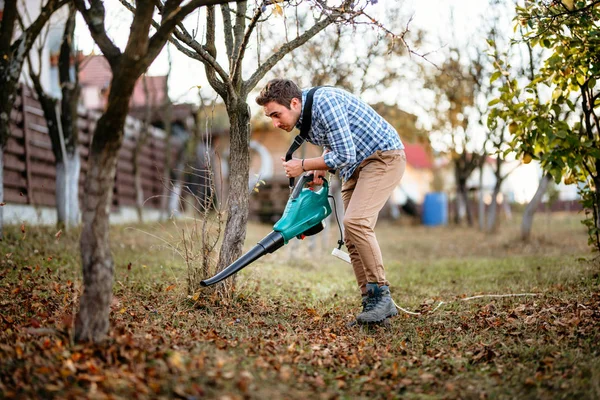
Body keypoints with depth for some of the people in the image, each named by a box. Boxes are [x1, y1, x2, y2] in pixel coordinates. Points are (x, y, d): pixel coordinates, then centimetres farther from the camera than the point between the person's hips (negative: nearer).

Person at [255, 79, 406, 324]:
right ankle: (373, 304, 6)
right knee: (352, 238, 2)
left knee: (355, 221, -24)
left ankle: (381, 295, -16)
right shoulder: (301, 117, 3)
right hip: (356, 166, 10)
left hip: (385, 156, -9)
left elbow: (345, 155, -28)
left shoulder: (325, 102, -26)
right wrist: (320, 170, 3)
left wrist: (304, 166, -17)